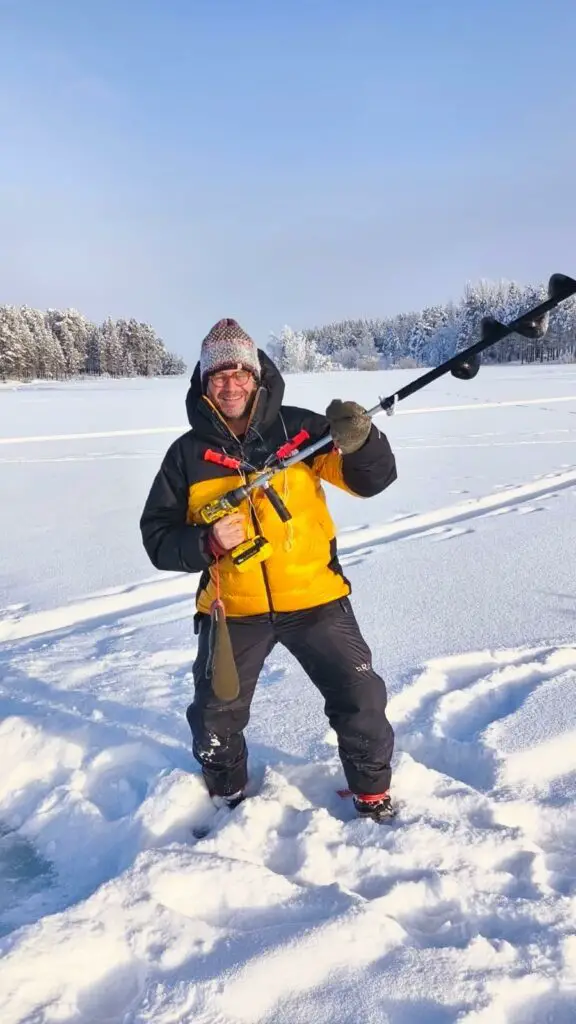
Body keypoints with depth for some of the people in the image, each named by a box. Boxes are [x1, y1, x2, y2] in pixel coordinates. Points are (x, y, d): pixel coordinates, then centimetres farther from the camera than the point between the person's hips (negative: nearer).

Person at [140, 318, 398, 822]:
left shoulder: (297, 428, -6)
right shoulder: (188, 453, -4)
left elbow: (372, 479, -11)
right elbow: (157, 535, -3)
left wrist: (359, 442, -32)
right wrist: (207, 543, -23)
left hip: (315, 598, -1)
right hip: (232, 608, 1)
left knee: (362, 699, 3)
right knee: (215, 719, 14)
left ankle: (374, 795, 30)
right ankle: (227, 797, 43)